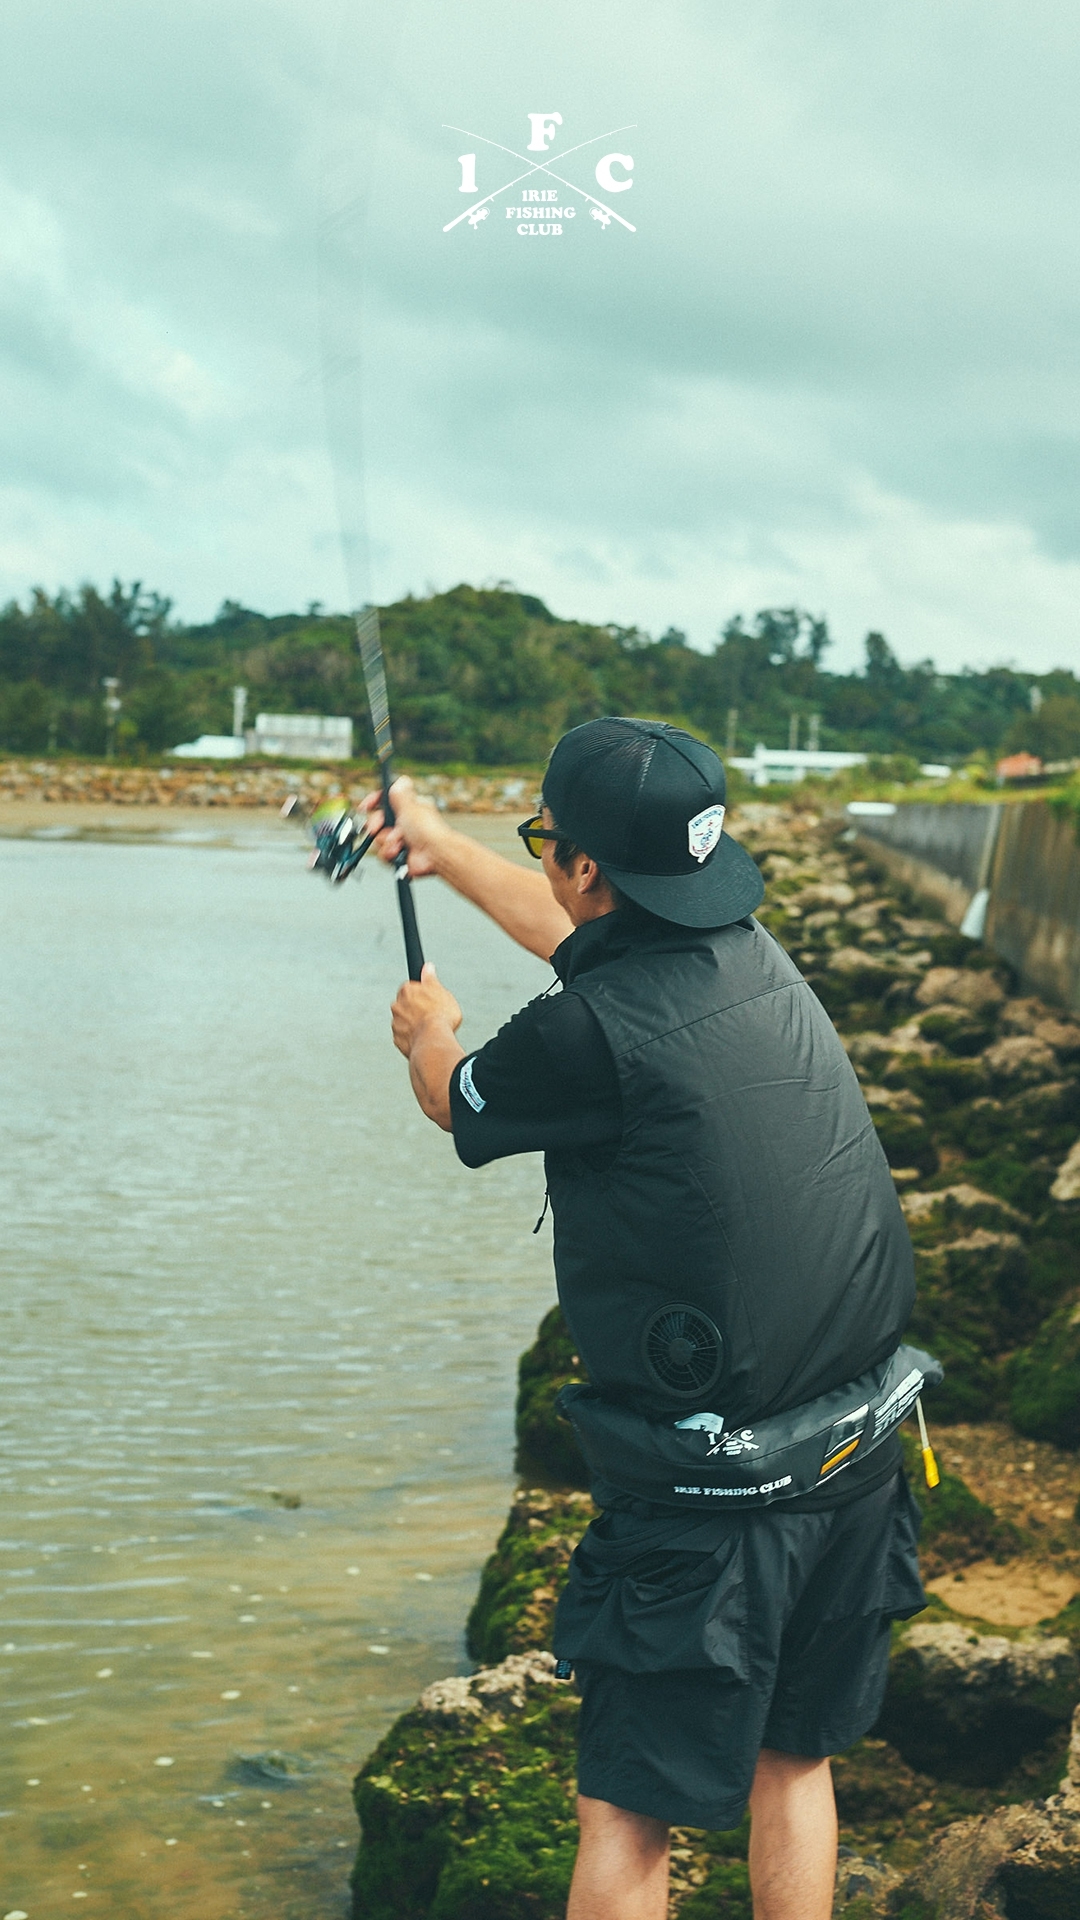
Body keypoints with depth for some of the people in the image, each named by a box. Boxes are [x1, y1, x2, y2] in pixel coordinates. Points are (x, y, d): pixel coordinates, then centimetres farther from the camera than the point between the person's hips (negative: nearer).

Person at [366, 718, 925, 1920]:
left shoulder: (592, 1033, -21)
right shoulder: (750, 955, 1)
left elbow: (454, 1100, 3)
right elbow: (588, 933, 24)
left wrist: (427, 1030, 28)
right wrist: (445, 849, 39)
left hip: (710, 1497, -7)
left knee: (629, 1816, 7)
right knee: (794, 1761, 24)